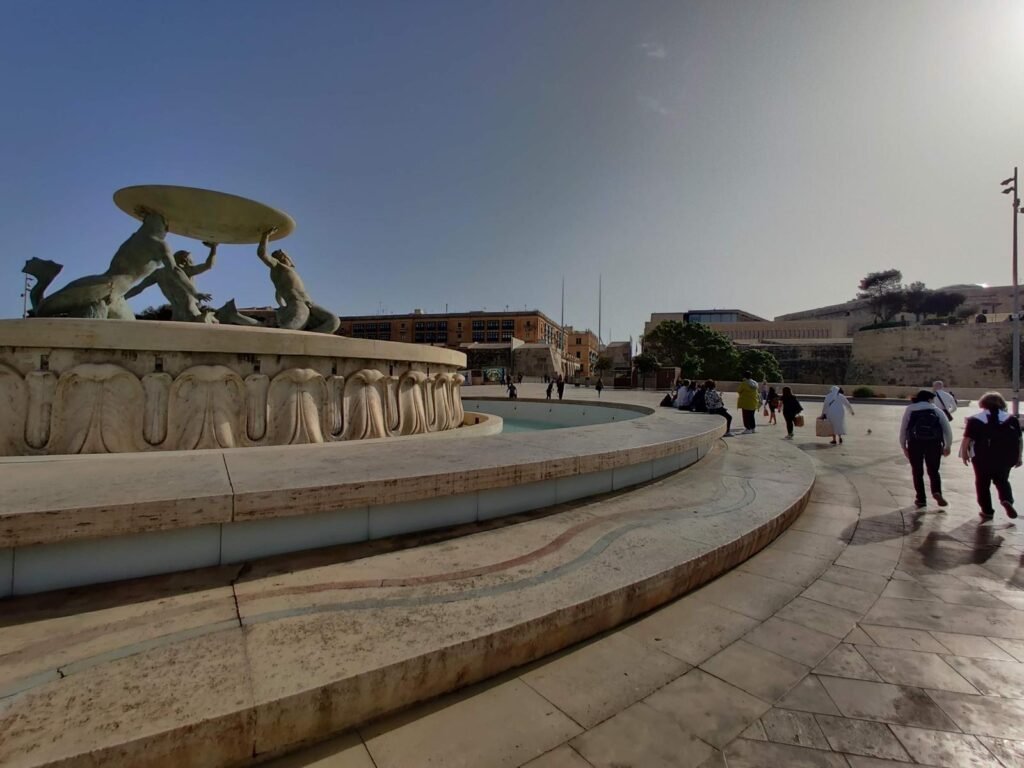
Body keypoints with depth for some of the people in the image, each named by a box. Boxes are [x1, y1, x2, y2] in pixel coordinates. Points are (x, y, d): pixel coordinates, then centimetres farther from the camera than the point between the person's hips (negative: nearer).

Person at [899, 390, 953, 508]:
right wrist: (947, 446, 14)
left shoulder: (910, 409, 10)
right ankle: (937, 492, -9)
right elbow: (947, 428, 6)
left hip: (915, 443, -1)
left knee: (917, 472, 11)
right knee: (933, 471, 15)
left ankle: (921, 499, 13)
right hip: (934, 443, 1)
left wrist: (904, 447, 13)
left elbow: (903, 429, 6)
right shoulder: (935, 409, 12)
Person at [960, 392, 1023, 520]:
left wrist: (964, 454, 1)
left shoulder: (975, 419, -5)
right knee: (1002, 480, 22)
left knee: (983, 484, 10)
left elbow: (967, 439, -10)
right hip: (1006, 458, 3)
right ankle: (1007, 500, -4)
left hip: (982, 458, -3)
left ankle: (987, 511, 14)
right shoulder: (1011, 419, 4)